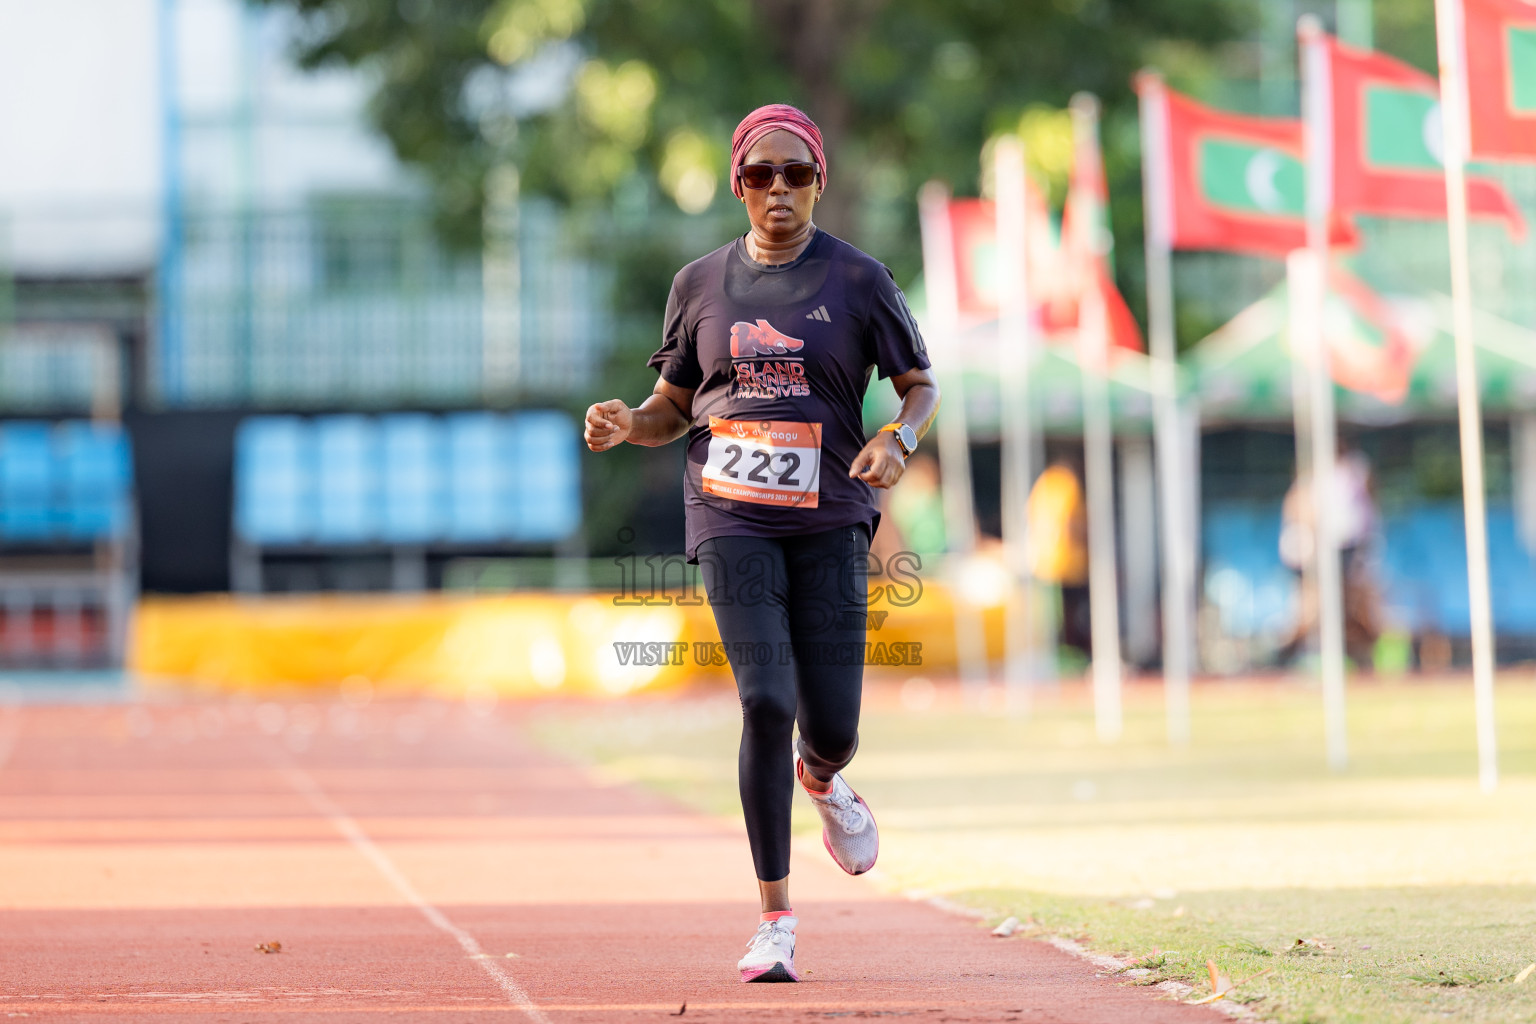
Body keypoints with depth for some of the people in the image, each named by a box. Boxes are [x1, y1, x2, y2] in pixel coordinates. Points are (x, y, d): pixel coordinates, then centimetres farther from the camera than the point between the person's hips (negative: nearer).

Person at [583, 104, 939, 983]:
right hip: (733, 521, 0)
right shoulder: (701, 285, 8)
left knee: (832, 728, -3)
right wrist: (627, 425, -7)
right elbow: (674, 409, 16)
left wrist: (899, 438, -15)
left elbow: (922, 387, 7)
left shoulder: (859, 280, 2)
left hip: (831, 522, 0)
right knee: (766, 702, -15)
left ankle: (821, 780, 39)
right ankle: (776, 917, -6)